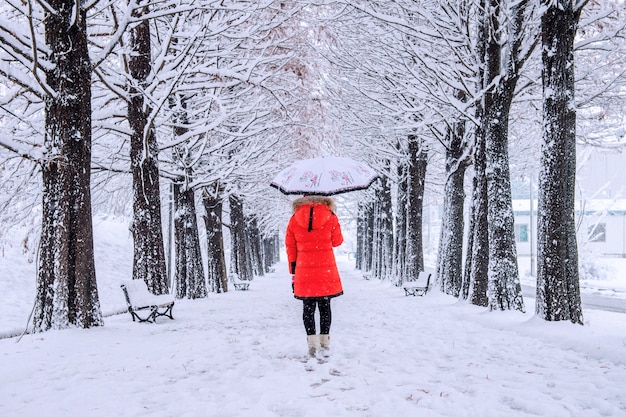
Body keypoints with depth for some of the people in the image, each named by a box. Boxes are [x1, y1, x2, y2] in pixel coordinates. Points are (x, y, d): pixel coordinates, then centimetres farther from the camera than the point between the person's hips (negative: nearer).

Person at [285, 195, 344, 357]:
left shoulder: (294, 220, 3)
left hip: (304, 272, 0)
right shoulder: (330, 217, -3)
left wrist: (293, 271, 11)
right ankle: (324, 340, 16)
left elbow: (290, 247, 5)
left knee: (308, 307, 6)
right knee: (324, 305, 11)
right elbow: (337, 241, 7)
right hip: (326, 271, 0)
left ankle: (312, 342, -1)